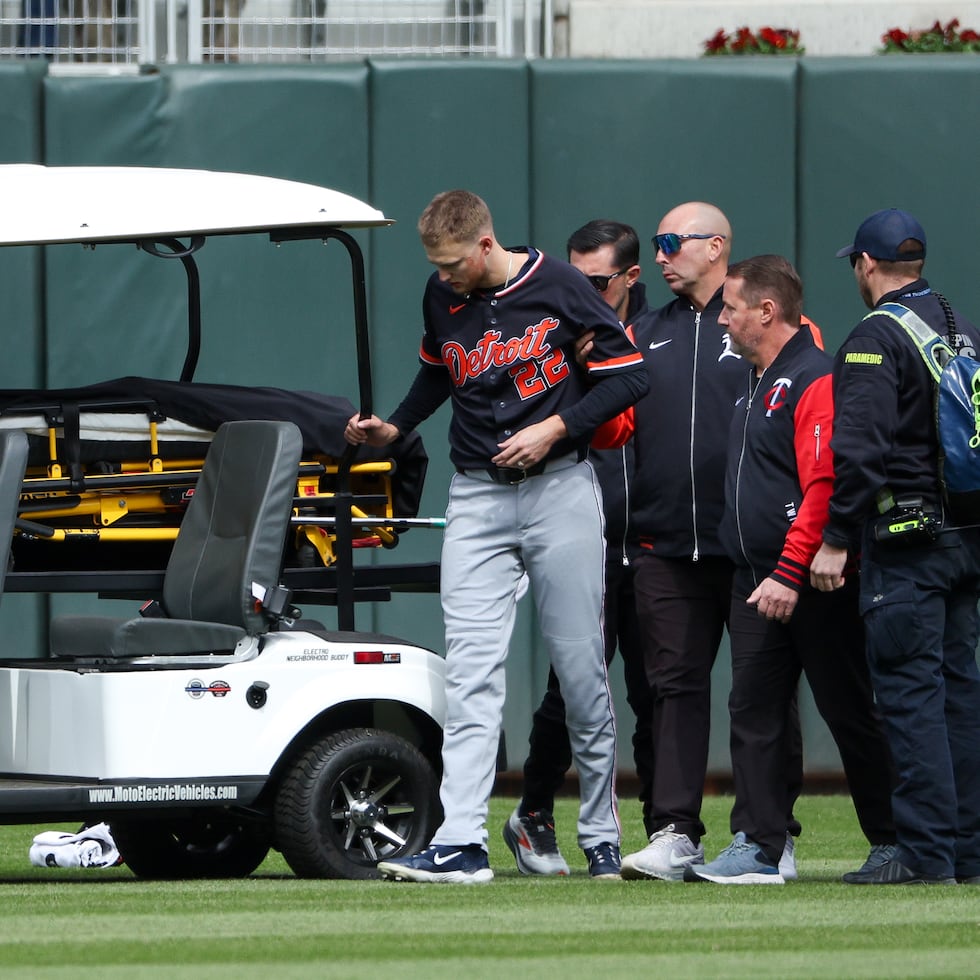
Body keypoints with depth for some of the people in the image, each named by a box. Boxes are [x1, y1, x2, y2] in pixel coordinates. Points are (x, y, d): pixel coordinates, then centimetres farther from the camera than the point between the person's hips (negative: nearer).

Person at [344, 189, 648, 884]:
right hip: (477, 497, 3)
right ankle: (461, 844, -18)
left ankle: (602, 836, 14)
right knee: (472, 670, -10)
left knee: (581, 667, 1)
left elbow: (628, 375, -4)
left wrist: (556, 427, -13)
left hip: (561, 492, -3)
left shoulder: (559, 286, -6)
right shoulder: (442, 297, 6)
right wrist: (394, 428, 11)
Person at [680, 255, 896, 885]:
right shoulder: (756, 382, 17)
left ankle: (894, 847, 7)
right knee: (754, 713, 3)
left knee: (850, 714, -2)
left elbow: (825, 486, -21)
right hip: (757, 583, 9)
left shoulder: (814, 380, -14)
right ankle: (757, 850, 3)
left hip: (813, 586, -9)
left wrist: (791, 573, -24)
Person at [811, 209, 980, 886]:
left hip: (906, 540, -8)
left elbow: (859, 449, -20)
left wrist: (836, 540, -16)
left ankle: (925, 851, -11)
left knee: (910, 691, -8)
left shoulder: (877, 337, -11)